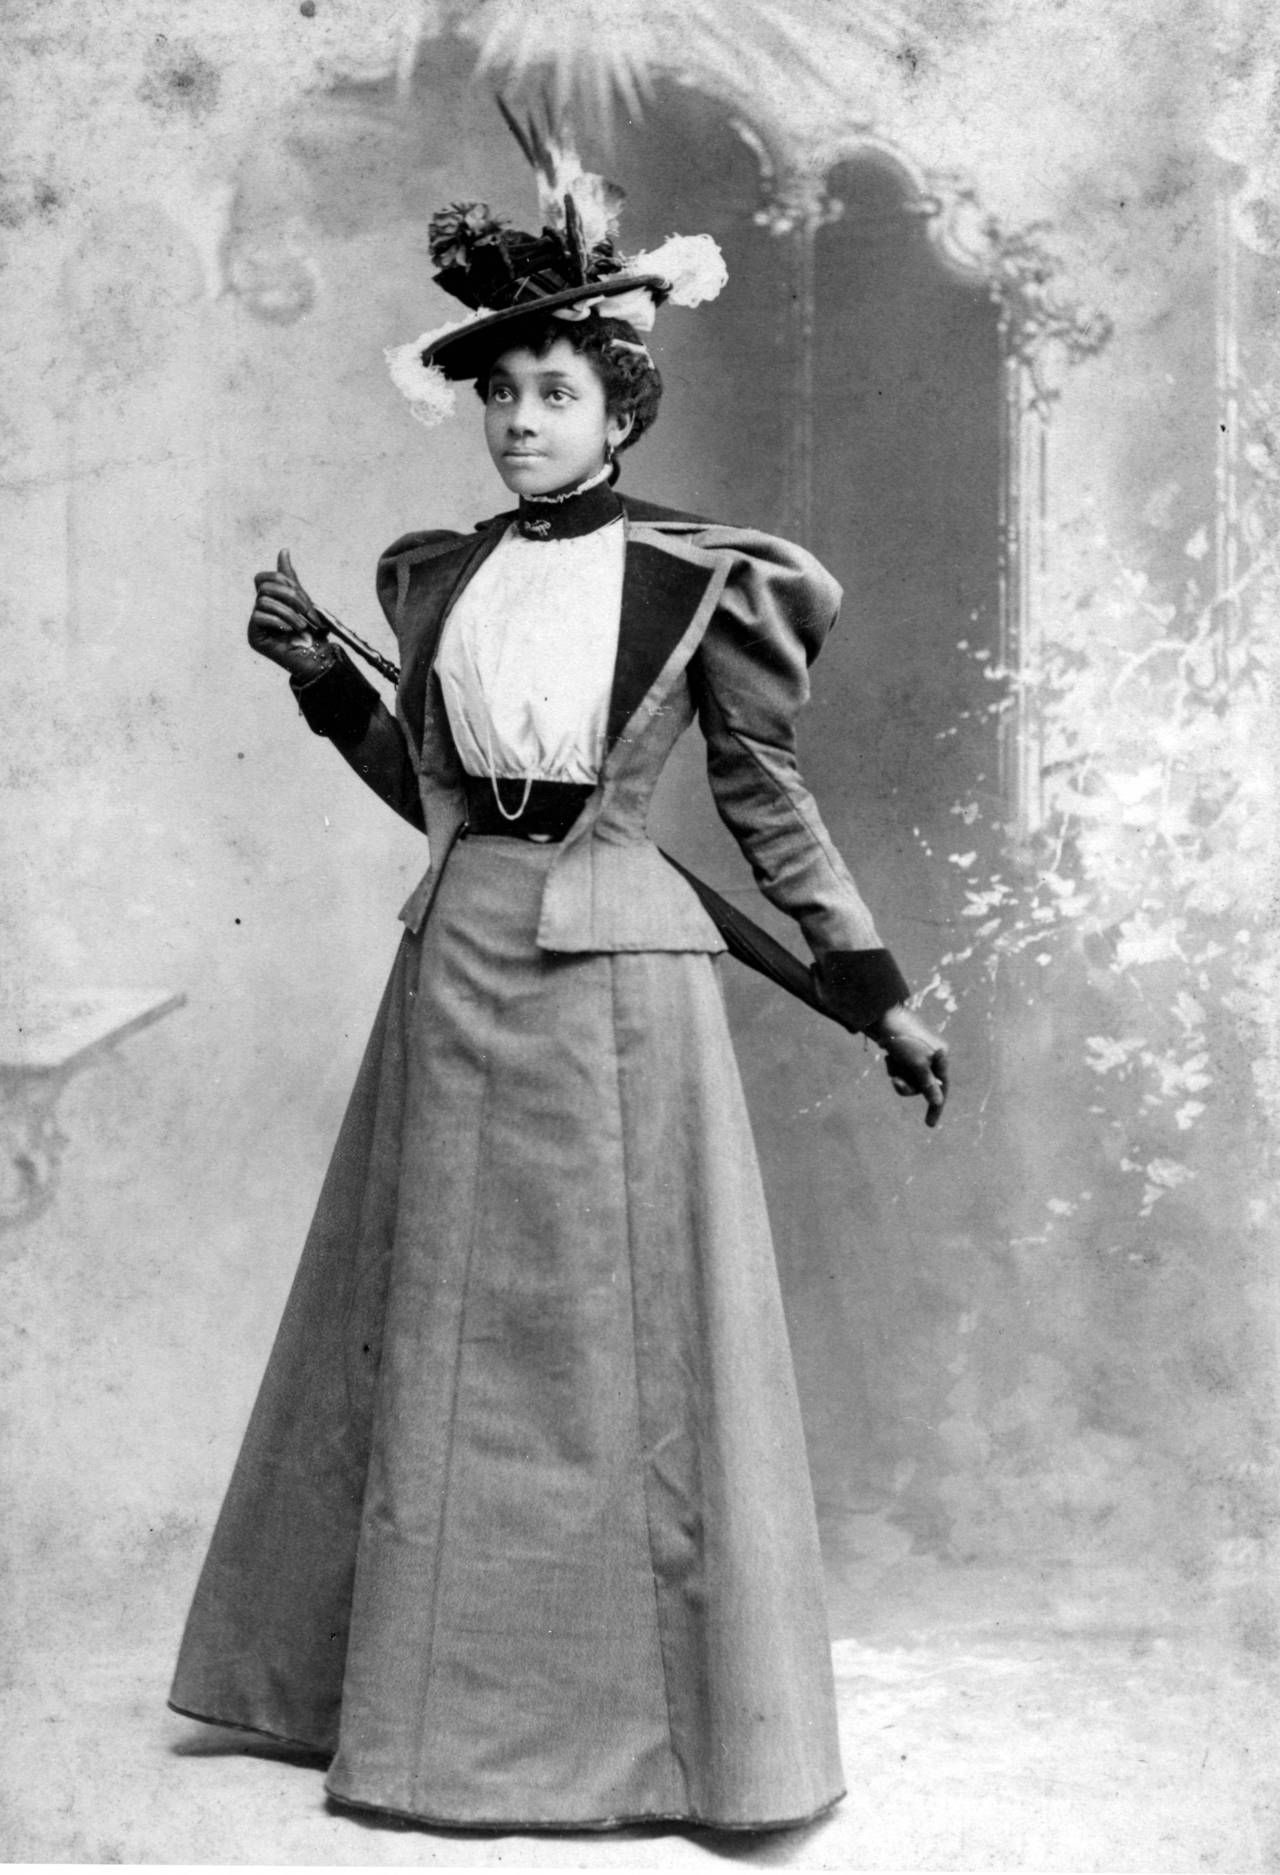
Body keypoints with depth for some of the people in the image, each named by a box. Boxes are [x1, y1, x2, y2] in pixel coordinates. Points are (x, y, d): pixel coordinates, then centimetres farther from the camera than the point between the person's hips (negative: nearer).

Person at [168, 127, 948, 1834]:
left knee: (625, 1338, 0)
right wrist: (320, 674, 8)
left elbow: (770, 803, 2)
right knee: (440, 1334, 10)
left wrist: (877, 994, 2)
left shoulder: (695, 581, -2)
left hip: (616, 981, -5)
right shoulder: (443, 577, 10)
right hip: (458, 968, 5)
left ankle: (669, 1712, 14)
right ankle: (441, 1696, 24)